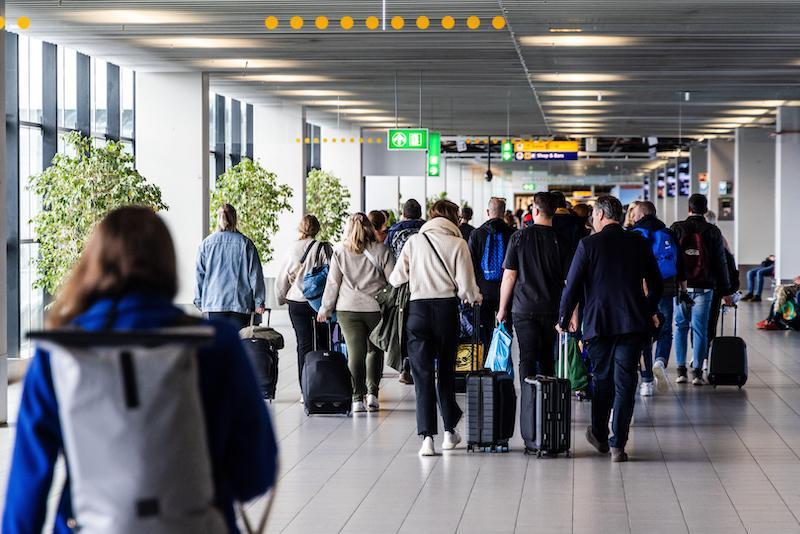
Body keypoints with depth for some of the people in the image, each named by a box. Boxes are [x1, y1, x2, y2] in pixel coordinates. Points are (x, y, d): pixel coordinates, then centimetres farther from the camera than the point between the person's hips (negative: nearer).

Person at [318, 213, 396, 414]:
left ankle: (357, 398, -5)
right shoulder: (381, 250, -1)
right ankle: (372, 393, 9)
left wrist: (325, 308, 12)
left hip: (348, 309, 0)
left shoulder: (340, 252, 1)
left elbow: (333, 283, 3)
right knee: (375, 350, 15)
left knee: (355, 352, 0)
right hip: (376, 307, 0)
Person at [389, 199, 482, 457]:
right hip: (447, 309, 0)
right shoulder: (458, 243, -2)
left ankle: (427, 436, -9)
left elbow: (396, 279, 4)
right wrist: (475, 297, 16)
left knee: (423, 373, 1)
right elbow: (466, 286, -6)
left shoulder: (414, 241, 3)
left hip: (418, 309, 0)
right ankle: (449, 431, 25)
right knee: (446, 370, 17)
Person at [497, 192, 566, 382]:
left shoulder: (520, 237, -5)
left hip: (524, 308, -2)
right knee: (546, 358, 15)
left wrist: (503, 308, 5)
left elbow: (509, 276, -5)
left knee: (527, 358, -1)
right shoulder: (560, 239, -2)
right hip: (551, 308, 2)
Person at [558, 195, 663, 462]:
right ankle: (618, 445, -3)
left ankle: (599, 436, 28)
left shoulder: (589, 244, -5)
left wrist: (564, 318, 8)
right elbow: (656, 282, 13)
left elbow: (572, 285, -5)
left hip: (598, 322, -1)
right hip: (633, 321, 1)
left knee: (602, 380, 15)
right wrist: (650, 311, 29)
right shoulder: (639, 243, 4)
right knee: (625, 382, 1)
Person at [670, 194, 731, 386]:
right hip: (704, 287, -1)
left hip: (681, 286, 1)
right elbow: (721, 263, 3)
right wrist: (725, 291, 9)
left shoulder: (677, 229, 0)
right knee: (700, 329, 3)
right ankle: (697, 371, 0)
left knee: (681, 327, 11)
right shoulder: (713, 232, 1)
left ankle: (681, 370, 7)